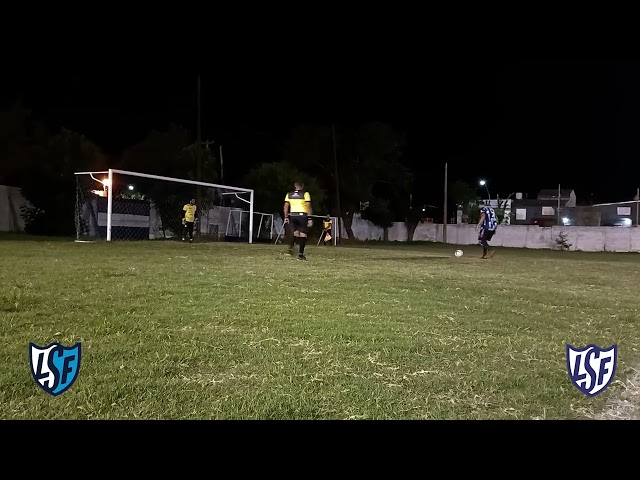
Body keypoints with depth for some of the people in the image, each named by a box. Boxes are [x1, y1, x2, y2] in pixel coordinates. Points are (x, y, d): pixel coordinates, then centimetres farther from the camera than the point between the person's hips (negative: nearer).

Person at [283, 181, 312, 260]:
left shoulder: (289, 194, 10)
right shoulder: (305, 194, -1)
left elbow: (286, 206, 7)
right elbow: (308, 207, -5)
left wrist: (286, 217, 11)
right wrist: (310, 218, -4)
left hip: (292, 215, 4)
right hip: (302, 215, -4)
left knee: (295, 232, 19)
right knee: (303, 234, 1)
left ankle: (291, 247, -6)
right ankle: (300, 254, -2)